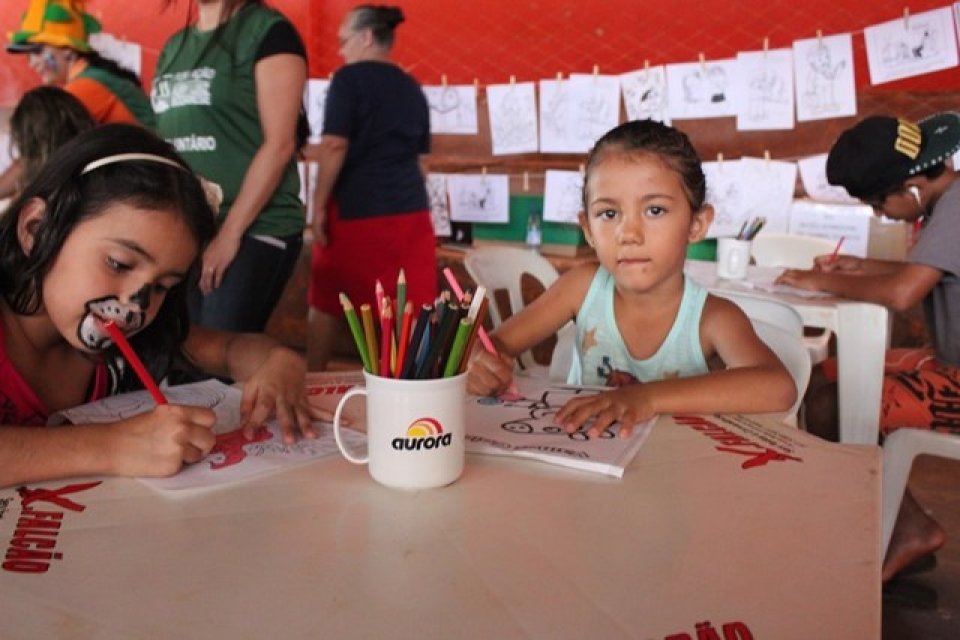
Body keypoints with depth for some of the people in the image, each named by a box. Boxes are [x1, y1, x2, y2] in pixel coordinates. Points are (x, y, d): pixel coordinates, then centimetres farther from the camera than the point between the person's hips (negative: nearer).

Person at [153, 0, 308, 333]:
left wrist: (230, 233, -15)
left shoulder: (269, 31, -5)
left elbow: (279, 143, -13)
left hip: (254, 231, -6)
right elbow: (165, 142, 19)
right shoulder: (173, 46, 16)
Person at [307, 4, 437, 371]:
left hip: (355, 210, -4)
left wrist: (318, 206, -9)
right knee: (412, 310, 6)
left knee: (327, 305, 10)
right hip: (410, 211, 5)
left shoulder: (349, 79, -4)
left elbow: (334, 146, -13)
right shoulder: (412, 89, 13)